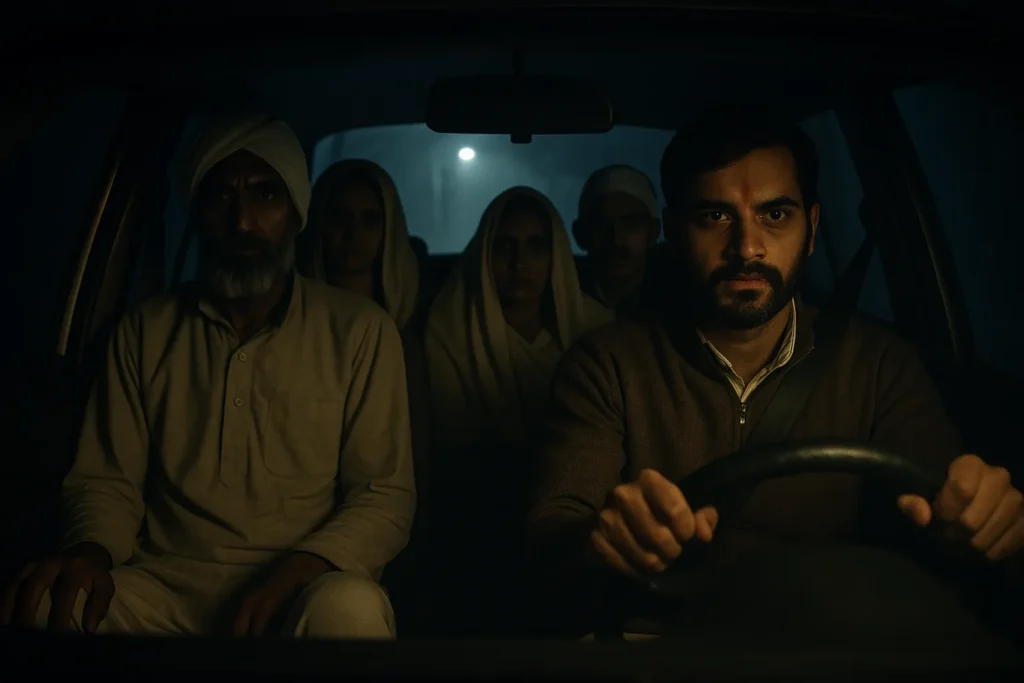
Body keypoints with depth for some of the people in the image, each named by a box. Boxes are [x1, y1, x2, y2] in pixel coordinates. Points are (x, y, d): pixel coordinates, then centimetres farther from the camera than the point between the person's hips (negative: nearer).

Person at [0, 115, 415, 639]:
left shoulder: (359, 331, 2)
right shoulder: (146, 331, 9)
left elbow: (386, 496, -1)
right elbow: (108, 480, 10)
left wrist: (297, 570, -21)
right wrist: (92, 552, -15)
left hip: (297, 590, -1)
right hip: (165, 589, 2)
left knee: (351, 609, -37)